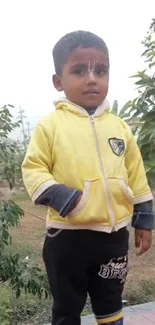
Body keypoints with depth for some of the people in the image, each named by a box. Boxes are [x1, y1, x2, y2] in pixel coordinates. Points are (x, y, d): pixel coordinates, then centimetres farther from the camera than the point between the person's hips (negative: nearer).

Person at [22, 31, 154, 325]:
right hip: (67, 237, -3)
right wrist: (60, 197, -23)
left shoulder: (120, 127, 4)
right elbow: (32, 169, -9)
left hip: (114, 235, 4)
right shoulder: (50, 125, -7)